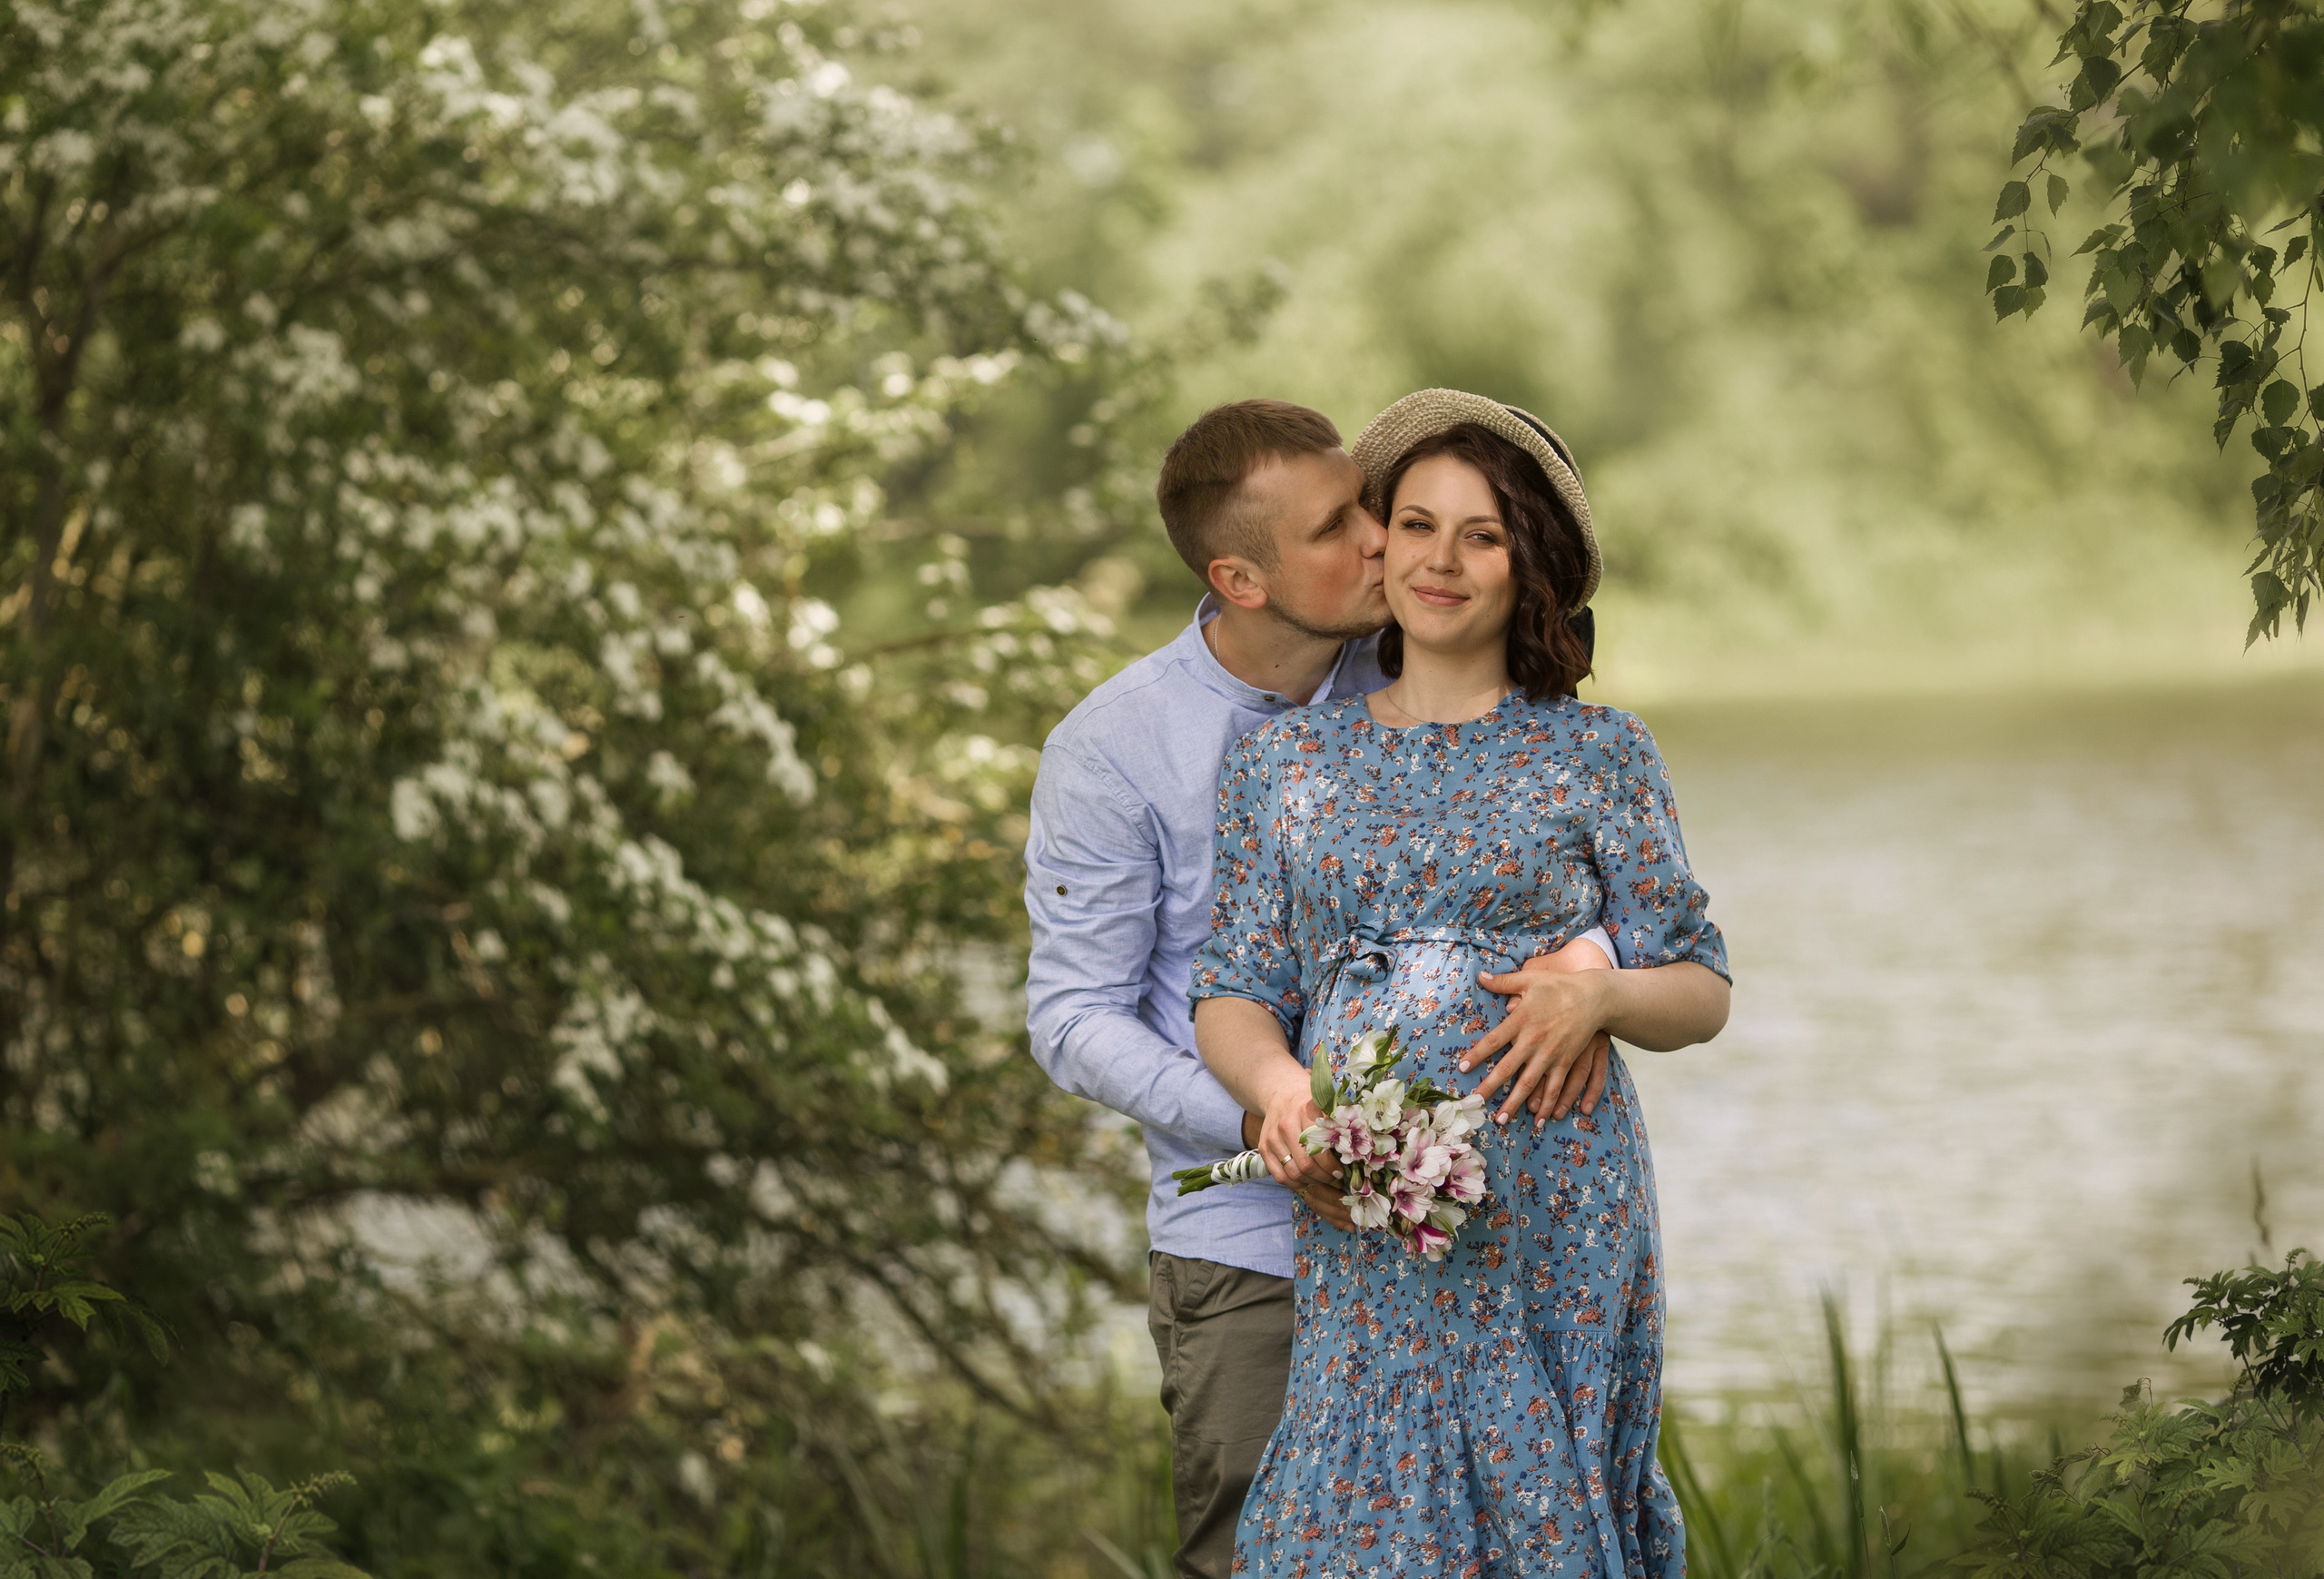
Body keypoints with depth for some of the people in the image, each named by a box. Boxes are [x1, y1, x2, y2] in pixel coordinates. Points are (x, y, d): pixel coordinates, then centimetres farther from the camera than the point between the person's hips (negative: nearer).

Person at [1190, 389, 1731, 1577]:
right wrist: (1276, 1085, -13)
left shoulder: (1596, 756, 7)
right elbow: (1233, 994, 9)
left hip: (1545, 1222, -1)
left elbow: (1701, 992, 8)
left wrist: (1599, 995, -14)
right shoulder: (1286, 758, 13)